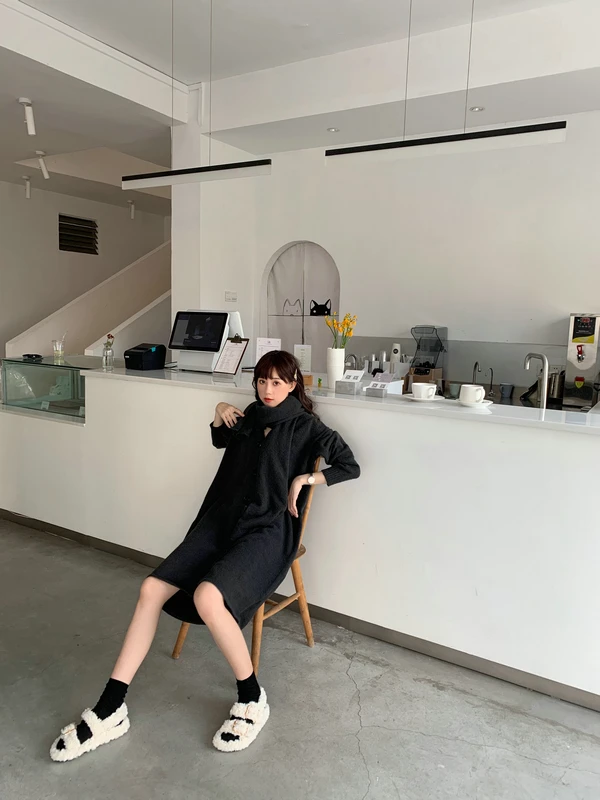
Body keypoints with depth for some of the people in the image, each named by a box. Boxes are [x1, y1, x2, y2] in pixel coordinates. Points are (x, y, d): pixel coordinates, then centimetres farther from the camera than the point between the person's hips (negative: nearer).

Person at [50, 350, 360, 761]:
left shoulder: (306, 426, -2)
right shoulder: (249, 416, 14)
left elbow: (350, 466, -5)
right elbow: (220, 440, 33)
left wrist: (304, 479, -7)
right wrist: (220, 414, 15)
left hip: (268, 532, -6)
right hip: (222, 521, 6)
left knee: (206, 596, -32)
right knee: (152, 588, -12)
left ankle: (252, 700, -9)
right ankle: (109, 711, -3)